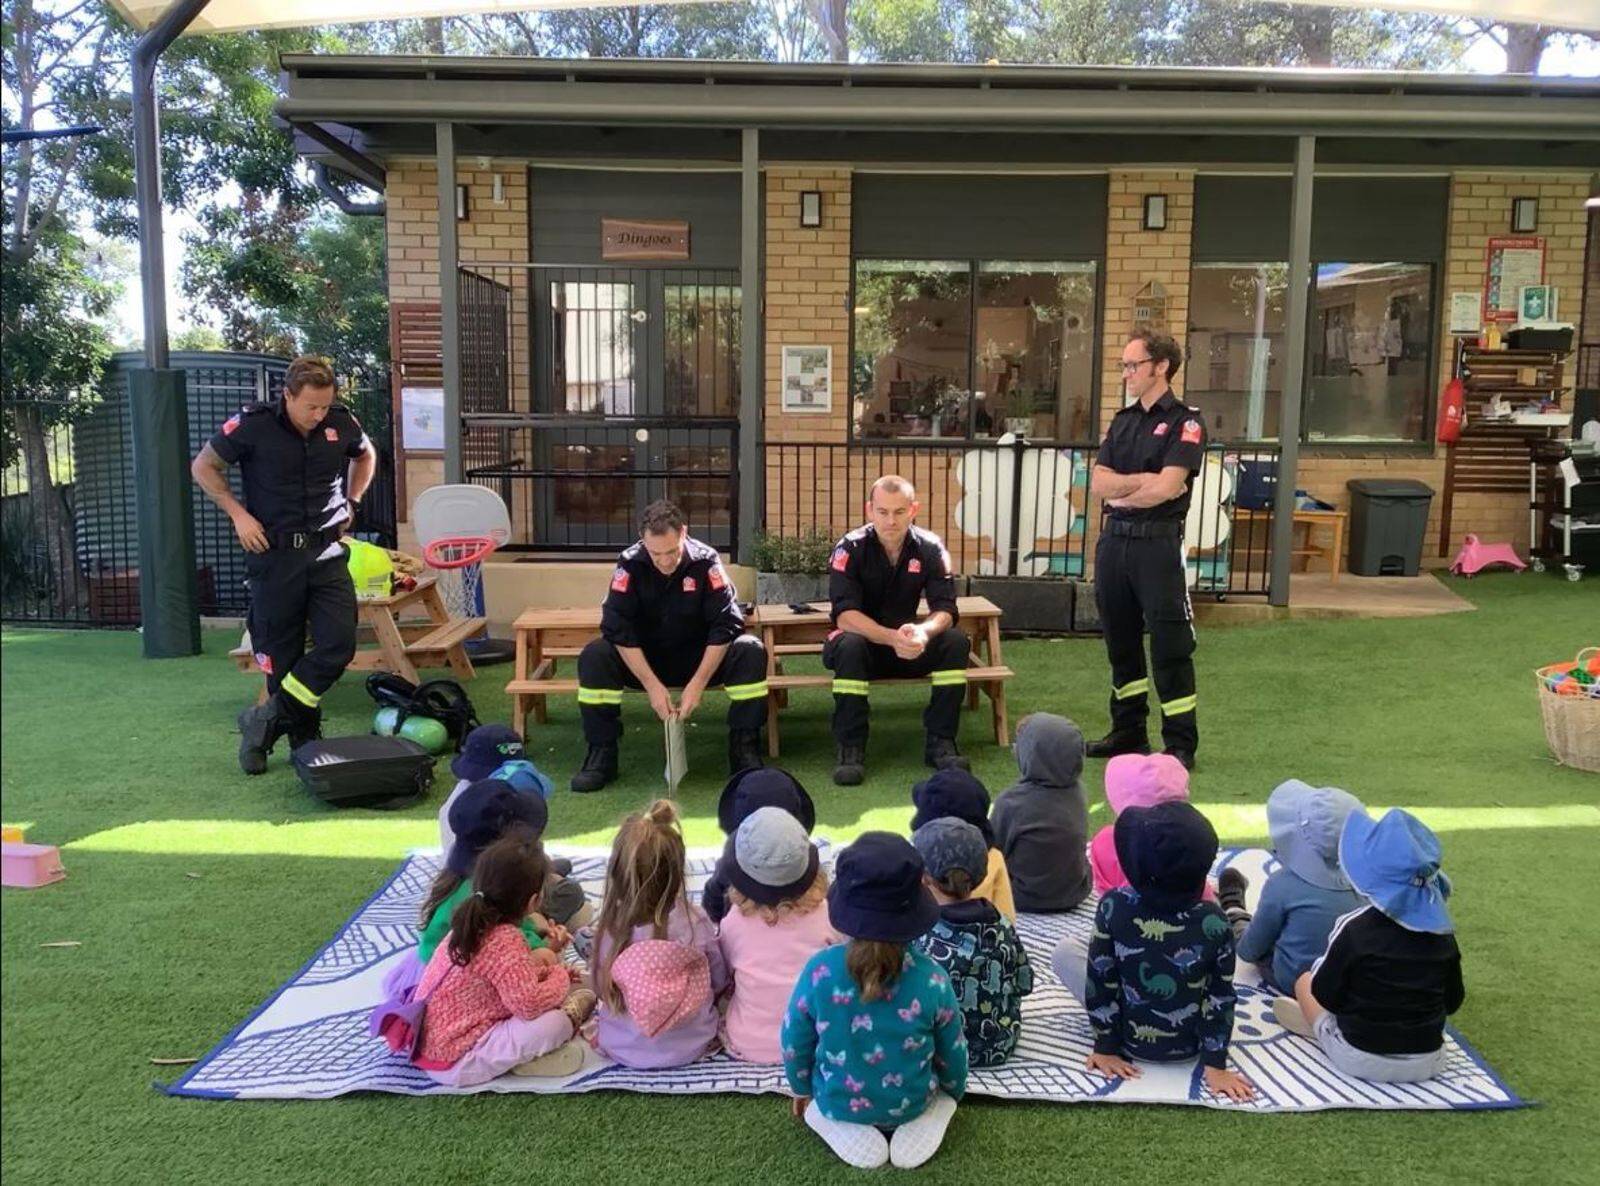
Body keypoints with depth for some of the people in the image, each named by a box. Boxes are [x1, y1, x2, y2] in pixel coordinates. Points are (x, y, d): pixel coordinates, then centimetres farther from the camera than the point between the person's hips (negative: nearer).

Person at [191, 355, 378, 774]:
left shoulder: (340, 422, -1)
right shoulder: (252, 425, -10)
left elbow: (366, 456, 22)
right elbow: (203, 467, 3)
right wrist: (238, 514, -7)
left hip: (326, 552, 3)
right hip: (274, 555, -2)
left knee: (338, 644, -10)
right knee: (282, 655, 4)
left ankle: (267, 721, 3)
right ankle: (303, 739, 19)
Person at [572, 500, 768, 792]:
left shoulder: (706, 561, -17)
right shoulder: (629, 565, -16)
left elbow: (725, 625, -20)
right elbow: (618, 629, -20)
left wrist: (697, 684, -26)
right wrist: (652, 685, -27)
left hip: (700, 657, 0)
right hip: (642, 659, 0)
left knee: (751, 652, -27)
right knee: (594, 657, -27)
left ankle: (744, 748, -17)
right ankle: (601, 754, -16)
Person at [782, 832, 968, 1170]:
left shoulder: (819, 970, -25)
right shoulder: (931, 978, -25)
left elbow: (794, 1043, -9)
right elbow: (952, 1053, -8)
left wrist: (802, 1089, 14)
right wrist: (952, 1094, 16)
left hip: (837, 1102, 0)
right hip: (912, 1102, 0)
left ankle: (847, 1130, 4)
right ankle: (923, 1124, 2)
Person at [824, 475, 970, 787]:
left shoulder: (930, 548, -9)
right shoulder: (850, 548, -16)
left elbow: (945, 611, -15)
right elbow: (845, 616, -25)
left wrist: (924, 632, -39)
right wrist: (893, 637, -42)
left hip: (910, 643, 3)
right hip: (863, 642, -3)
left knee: (956, 641, -23)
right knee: (849, 645, -36)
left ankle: (940, 742, -14)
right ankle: (850, 748, -25)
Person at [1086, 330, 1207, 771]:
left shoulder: (1185, 421, -4)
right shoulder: (1123, 420, 15)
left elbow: (1168, 486, -17)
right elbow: (1099, 482, 3)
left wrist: (1121, 493, -3)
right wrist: (1145, 480, -11)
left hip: (1158, 543, -7)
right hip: (1114, 540, 7)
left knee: (1169, 647, -4)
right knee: (1121, 641, 13)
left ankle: (1181, 745, 5)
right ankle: (1128, 733, 25)